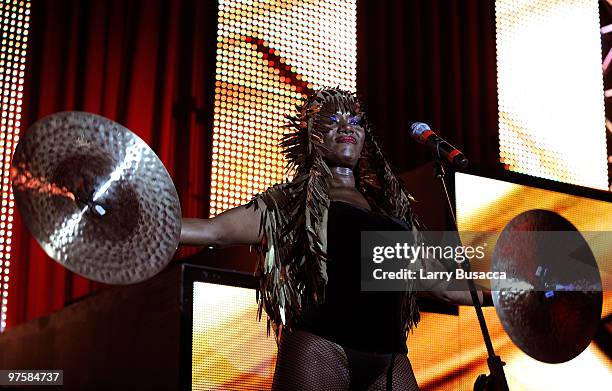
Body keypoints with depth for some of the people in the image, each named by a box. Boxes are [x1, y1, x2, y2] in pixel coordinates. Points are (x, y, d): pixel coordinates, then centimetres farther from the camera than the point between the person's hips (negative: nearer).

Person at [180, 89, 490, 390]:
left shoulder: (393, 209, 23)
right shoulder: (293, 201, 11)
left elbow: (444, 286, 28)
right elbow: (213, 230, 1)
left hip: (390, 361, 4)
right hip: (320, 347, -4)